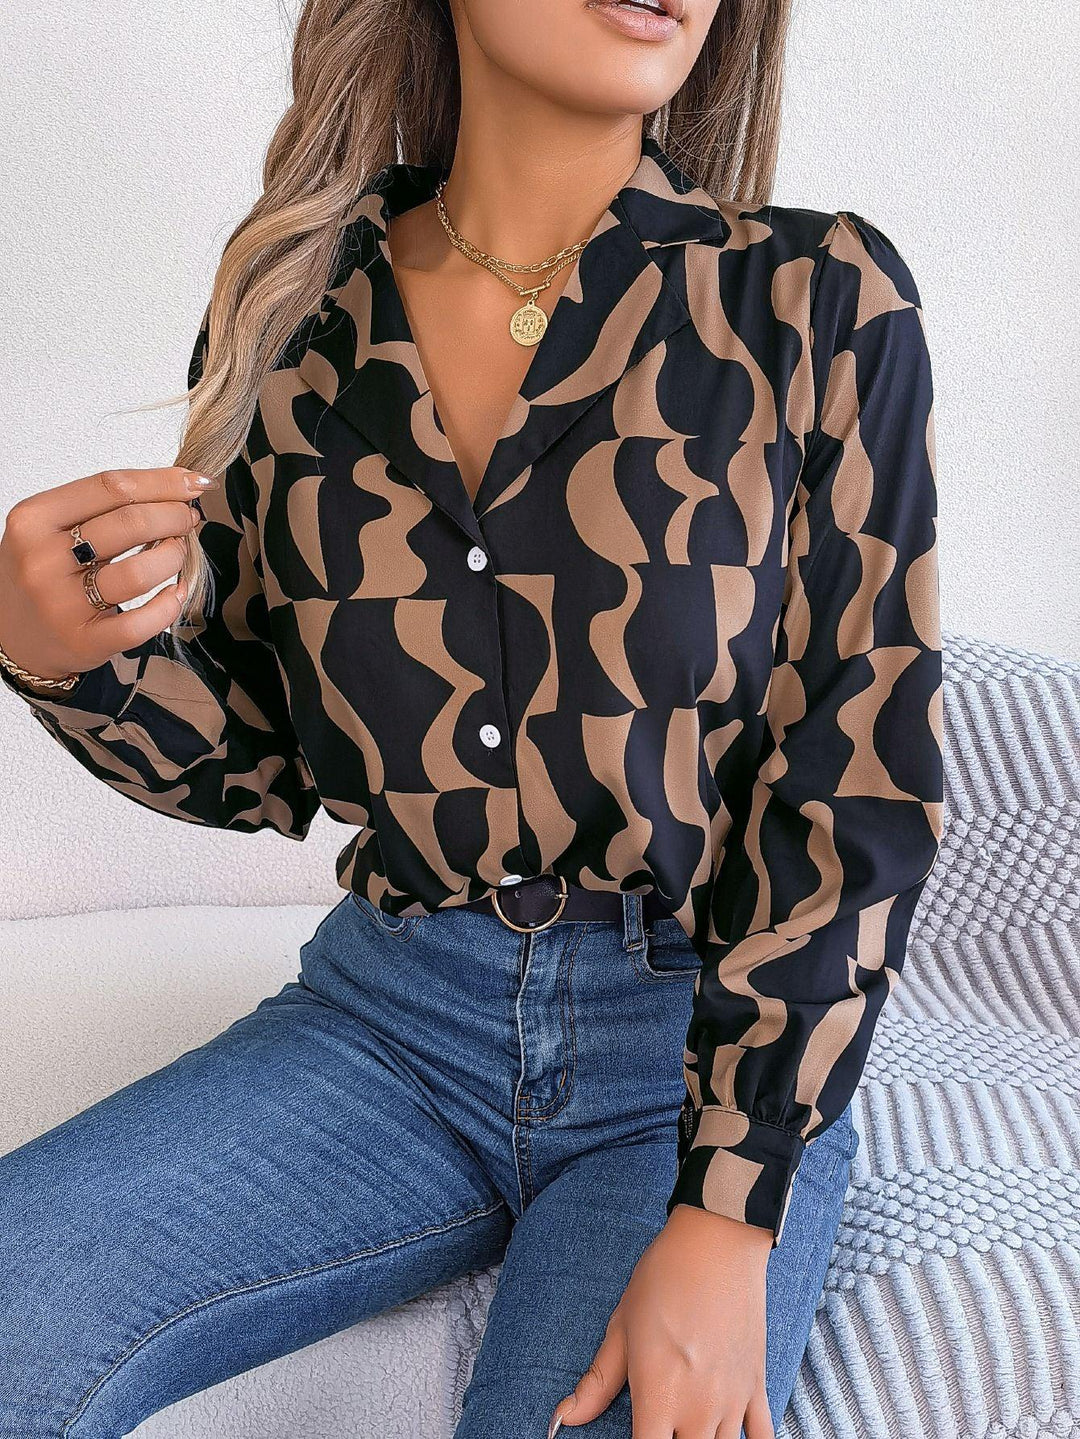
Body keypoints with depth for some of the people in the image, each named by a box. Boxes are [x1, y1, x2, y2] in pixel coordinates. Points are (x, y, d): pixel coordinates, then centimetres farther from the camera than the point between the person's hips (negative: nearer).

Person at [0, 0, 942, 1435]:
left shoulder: (821, 300, -6)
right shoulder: (291, 313, 2)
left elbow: (860, 786, -8)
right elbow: (263, 765, 9)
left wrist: (728, 1219, -14)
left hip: (711, 1043, -1)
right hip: (391, 1012, 2)